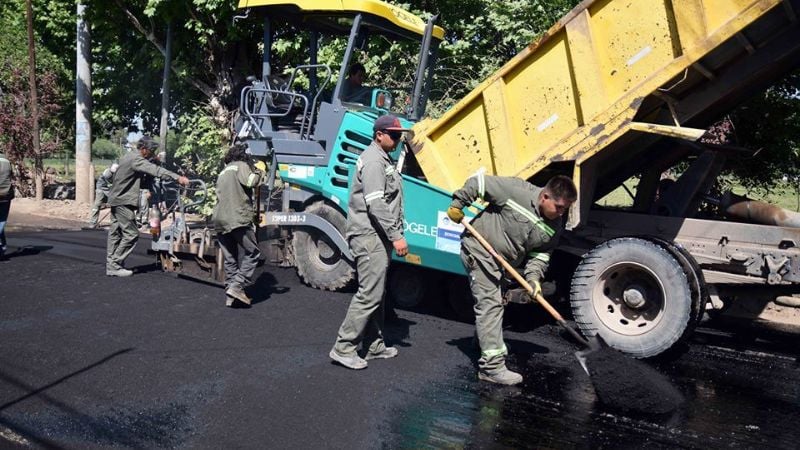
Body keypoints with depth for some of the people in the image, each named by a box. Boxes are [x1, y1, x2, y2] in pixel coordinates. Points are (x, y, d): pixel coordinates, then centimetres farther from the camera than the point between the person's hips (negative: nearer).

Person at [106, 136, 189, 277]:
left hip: (116, 199, 11)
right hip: (123, 201, -11)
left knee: (115, 233, 13)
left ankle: (110, 265, 18)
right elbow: (155, 170, -32)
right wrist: (177, 177, -40)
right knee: (131, 234, -8)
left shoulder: (129, 157, 15)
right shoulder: (136, 159, -18)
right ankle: (115, 265, -4)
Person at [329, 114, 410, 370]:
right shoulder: (373, 161, -14)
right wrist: (396, 235, -23)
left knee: (376, 294, 14)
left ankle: (374, 346, 23)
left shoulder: (383, 159, 20)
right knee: (369, 294, -10)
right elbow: (376, 204, -23)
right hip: (370, 235, -11)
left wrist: (393, 234, 23)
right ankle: (343, 349, -3)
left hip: (378, 235, 11)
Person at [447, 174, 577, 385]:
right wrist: (457, 204, -16)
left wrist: (533, 276, -16)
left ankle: (493, 351, 43)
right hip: (479, 249, -8)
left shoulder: (554, 228, -6)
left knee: (496, 304, 23)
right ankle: (492, 366, -12)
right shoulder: (517, 191, -27)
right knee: (489, 304, -13)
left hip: (503, 260, 8)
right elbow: (479, 181, -20)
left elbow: (541, 253, 1)